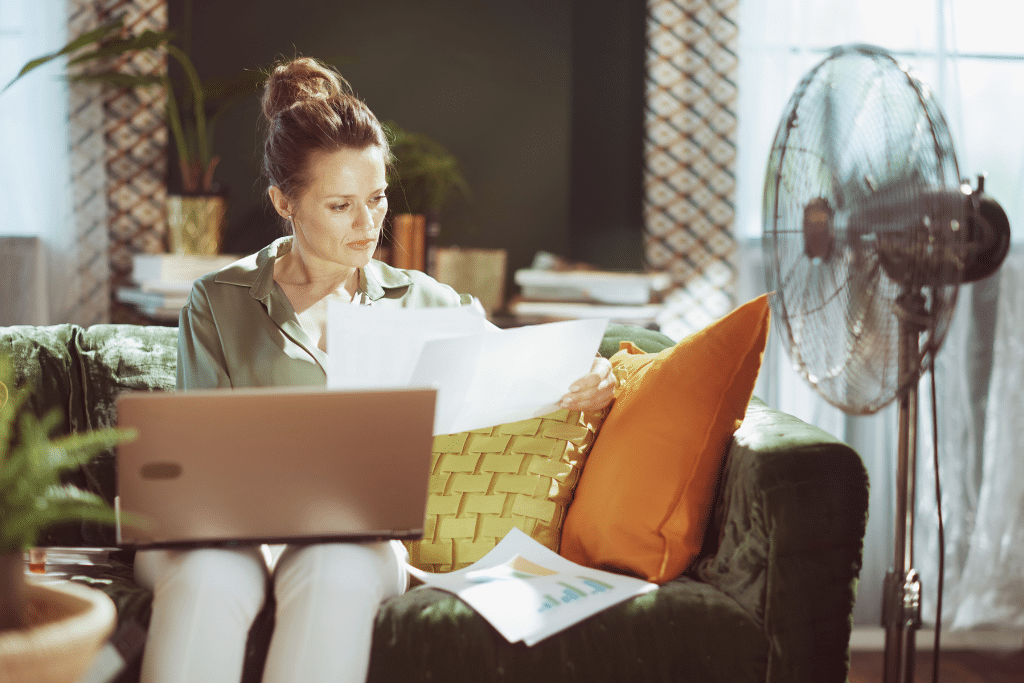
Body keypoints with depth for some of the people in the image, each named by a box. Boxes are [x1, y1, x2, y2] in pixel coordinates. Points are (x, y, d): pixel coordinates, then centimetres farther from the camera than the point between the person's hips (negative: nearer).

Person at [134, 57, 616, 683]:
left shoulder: (423, 303, 16)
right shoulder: (218, 303, 12)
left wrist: (583, 387, -10)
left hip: (356, 537, 1)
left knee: (334, 570, -36)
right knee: (208, 574, -37)